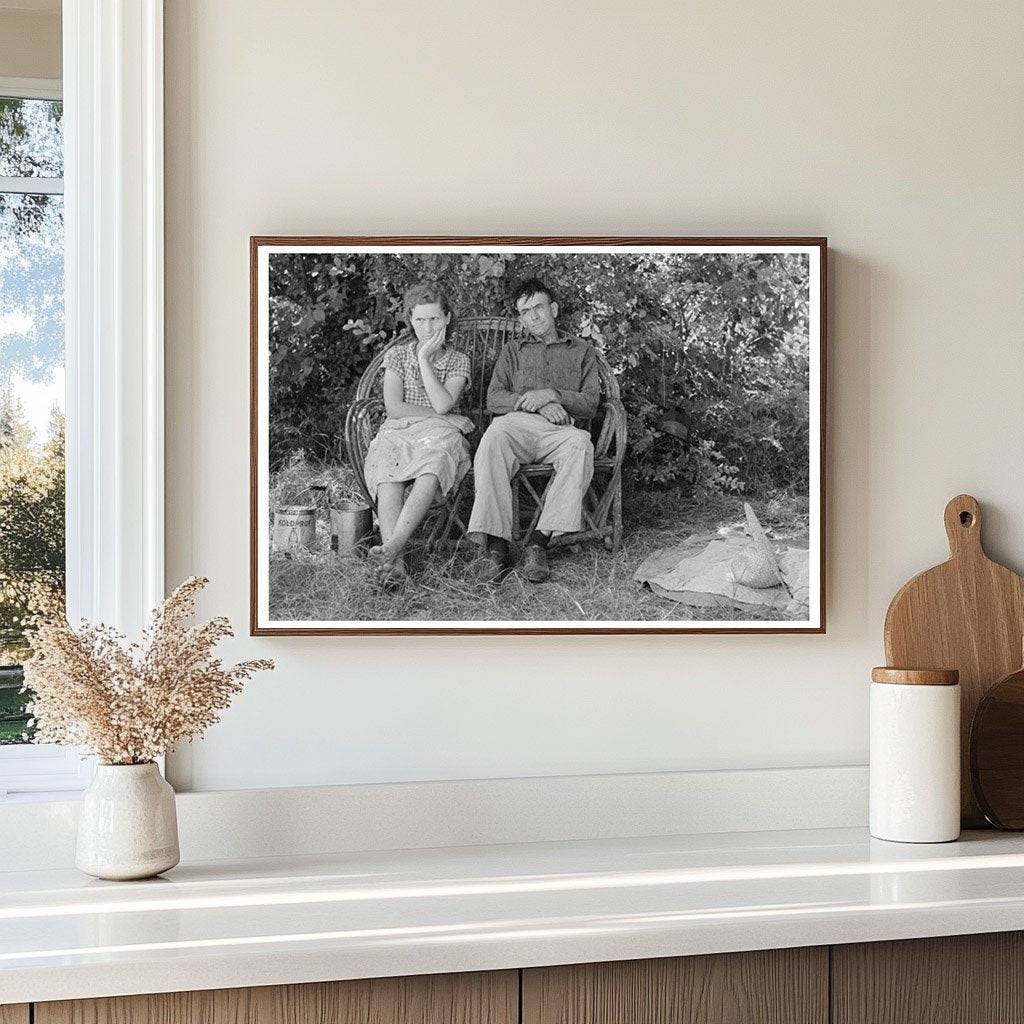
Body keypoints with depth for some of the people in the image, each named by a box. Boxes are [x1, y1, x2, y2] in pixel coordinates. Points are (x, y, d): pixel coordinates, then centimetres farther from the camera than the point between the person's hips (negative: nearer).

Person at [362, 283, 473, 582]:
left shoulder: (458, 360, 12)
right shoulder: (398, 355, 13)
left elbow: (443, 404, -6)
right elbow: (394, 408, 1)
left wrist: (424, 359, -6)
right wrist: (444, 417, -4)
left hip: (439, 434, -1)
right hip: (398, 433, 1)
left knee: (432, 469, -39)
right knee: (388, 476, -35)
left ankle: (391, 547, -53)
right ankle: (395, 559, -51)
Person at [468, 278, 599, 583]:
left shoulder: (580, 350, 25)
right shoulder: (513, 350, 28)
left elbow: (590, 404, 12)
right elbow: (494, 399, 12)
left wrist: (552, 394, -7)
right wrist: (537, 404, -5)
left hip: (560, 429, 0)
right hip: (517, 423, 1)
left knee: (579, 444, -38)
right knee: (493, 439, -37)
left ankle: (539, 541, -40)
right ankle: (496, 543, -40)